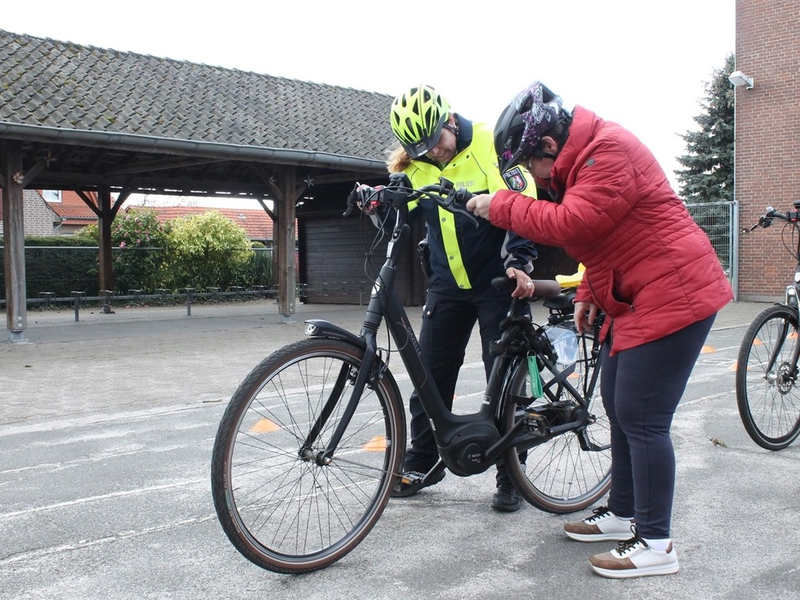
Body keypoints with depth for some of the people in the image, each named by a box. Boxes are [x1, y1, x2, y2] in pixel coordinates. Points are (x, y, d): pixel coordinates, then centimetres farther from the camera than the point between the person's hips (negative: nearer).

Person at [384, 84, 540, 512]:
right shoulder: (412, 165, 2)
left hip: (498, 281, -4)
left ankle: (510, 476, 13)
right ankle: (421, 463, 22)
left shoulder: (491, 145, -12)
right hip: (447, 283, 4)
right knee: (430, 373, 5)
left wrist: (519, 263, -27)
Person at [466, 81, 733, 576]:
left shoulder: (609, 151, -19)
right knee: (618, 407, 16)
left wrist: (501, 205, -18)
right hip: (635, 298, 11)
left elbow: (570, 223, -28)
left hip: (671, 295, -11)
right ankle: (624, 515, 30)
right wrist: (588, 294, 11)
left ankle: (656, 544, 4)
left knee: (641, 419, -8)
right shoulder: (580, 160, 14)